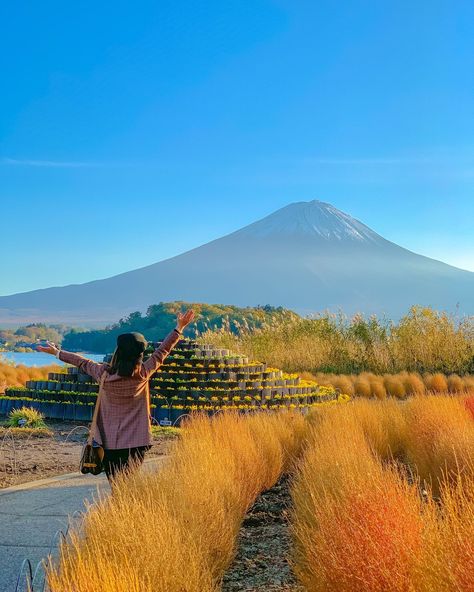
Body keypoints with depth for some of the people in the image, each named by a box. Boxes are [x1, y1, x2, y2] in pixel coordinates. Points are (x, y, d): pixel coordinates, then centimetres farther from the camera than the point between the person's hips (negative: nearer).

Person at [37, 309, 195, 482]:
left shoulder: (104, 375, -8)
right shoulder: (143, 375, -10)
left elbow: (83, 363, 8)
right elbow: (162, 351, 1)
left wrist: (57, 352, 26)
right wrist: (180, 327, 12)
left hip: (109, 443, 1)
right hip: (136, 443, -1)